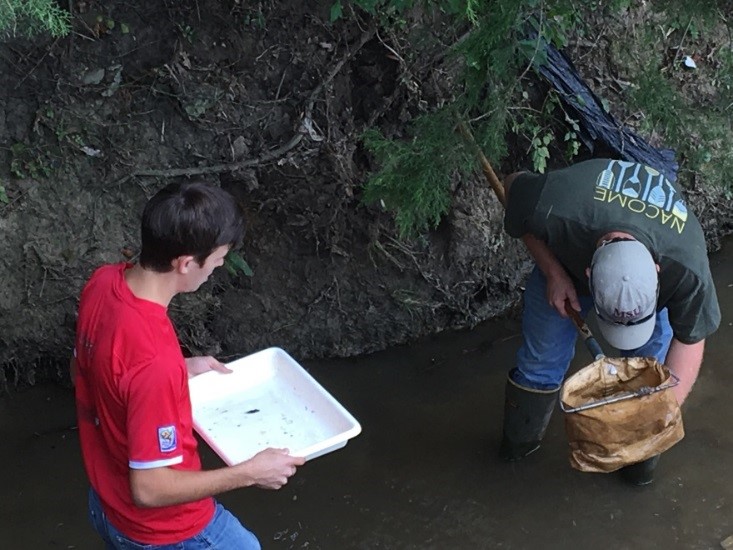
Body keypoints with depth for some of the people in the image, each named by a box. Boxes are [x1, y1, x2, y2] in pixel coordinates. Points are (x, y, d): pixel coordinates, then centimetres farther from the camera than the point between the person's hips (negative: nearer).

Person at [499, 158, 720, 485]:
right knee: (541, 358, 6)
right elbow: (515, 185, -23)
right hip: (565, 258, 0)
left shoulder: (687, 269, -42)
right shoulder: (555, 210, -47)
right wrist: (553, 273, -29)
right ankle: (518, 442, 34)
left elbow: (690, 340, -24)